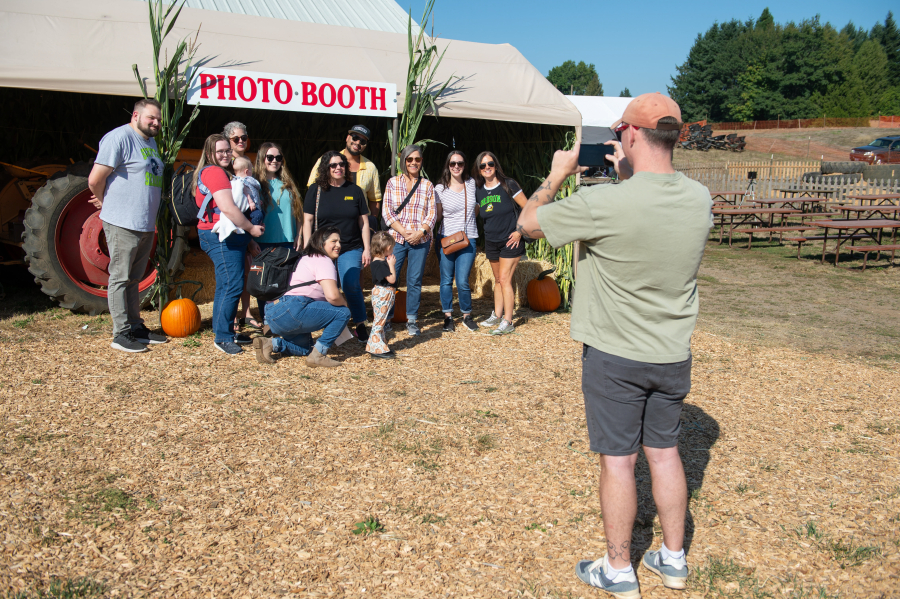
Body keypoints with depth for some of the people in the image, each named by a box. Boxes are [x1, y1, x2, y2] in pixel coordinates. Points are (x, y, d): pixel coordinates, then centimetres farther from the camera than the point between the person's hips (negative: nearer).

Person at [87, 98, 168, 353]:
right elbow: (95, 180, -16)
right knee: (120, 277, -2)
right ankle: (121, 334, 3)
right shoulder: (119, 137, -12)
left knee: (134, 279, 15)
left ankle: (136, 327, 23)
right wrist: (106, 202, 1)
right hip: (123, 224, -8)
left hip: (146, 224, 9)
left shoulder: (150, 141, 16)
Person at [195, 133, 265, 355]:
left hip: (230, 236, 11)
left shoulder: (220, 172, 23)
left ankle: (225, 332, 20)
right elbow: (227, 208, -21)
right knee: (232, 284, -12)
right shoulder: (214, 172, -11)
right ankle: (222, 337, -7)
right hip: (221, 237, -11)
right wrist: (251, 228, -12)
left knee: (226, 286, 13)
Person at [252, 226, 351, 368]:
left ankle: (270, 344, 8)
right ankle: (318, 355, -7)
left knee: (305, 347, 29)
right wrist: (345, 304, 3)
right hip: (290, 311, -10)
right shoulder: (323, 261, -5)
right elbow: (332, 296, -18)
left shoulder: (307, 258, 26)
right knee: (342, 313, -7)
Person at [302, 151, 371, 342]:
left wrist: (367, 249, 2)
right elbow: (307, 221, 5)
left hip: (351, 249, 0)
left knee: (351, 285, -16)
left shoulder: (354, 190, 8)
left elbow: (364, 222, 9)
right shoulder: (316, 190, 6)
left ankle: (361, 326, -4)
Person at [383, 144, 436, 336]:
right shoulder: (392, 183, 7)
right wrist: (404, 231, -11)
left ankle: (412, 320, 13)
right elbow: (387, 211, 0)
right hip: (396, 238, -1)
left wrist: (420, 232, -11)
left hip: (420, 240, 1)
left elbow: (432, 213, 5)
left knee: (415, 280, 3)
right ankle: (386, 318, 11)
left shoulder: (427, 185, 10)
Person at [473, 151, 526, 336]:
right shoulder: (478, 191, 3)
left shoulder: (508, 185, -12)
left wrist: (519, 231, -13)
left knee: (504, 279, -9)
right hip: (491, 242, 6)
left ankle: (508, 322, -4)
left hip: (510, 241, -6)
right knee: (497, 279, 15)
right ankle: (497, 315, 27)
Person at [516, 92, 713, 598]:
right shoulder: (701, 199, -6)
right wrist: (628, 176, 18)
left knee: (618, 460, 8)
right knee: (665, 452, 18)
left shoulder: (604, 203, -24)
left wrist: (557, 176, 5)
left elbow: (529, 223, -9)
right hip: (674, 355, 5)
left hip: (615, 356, -5)